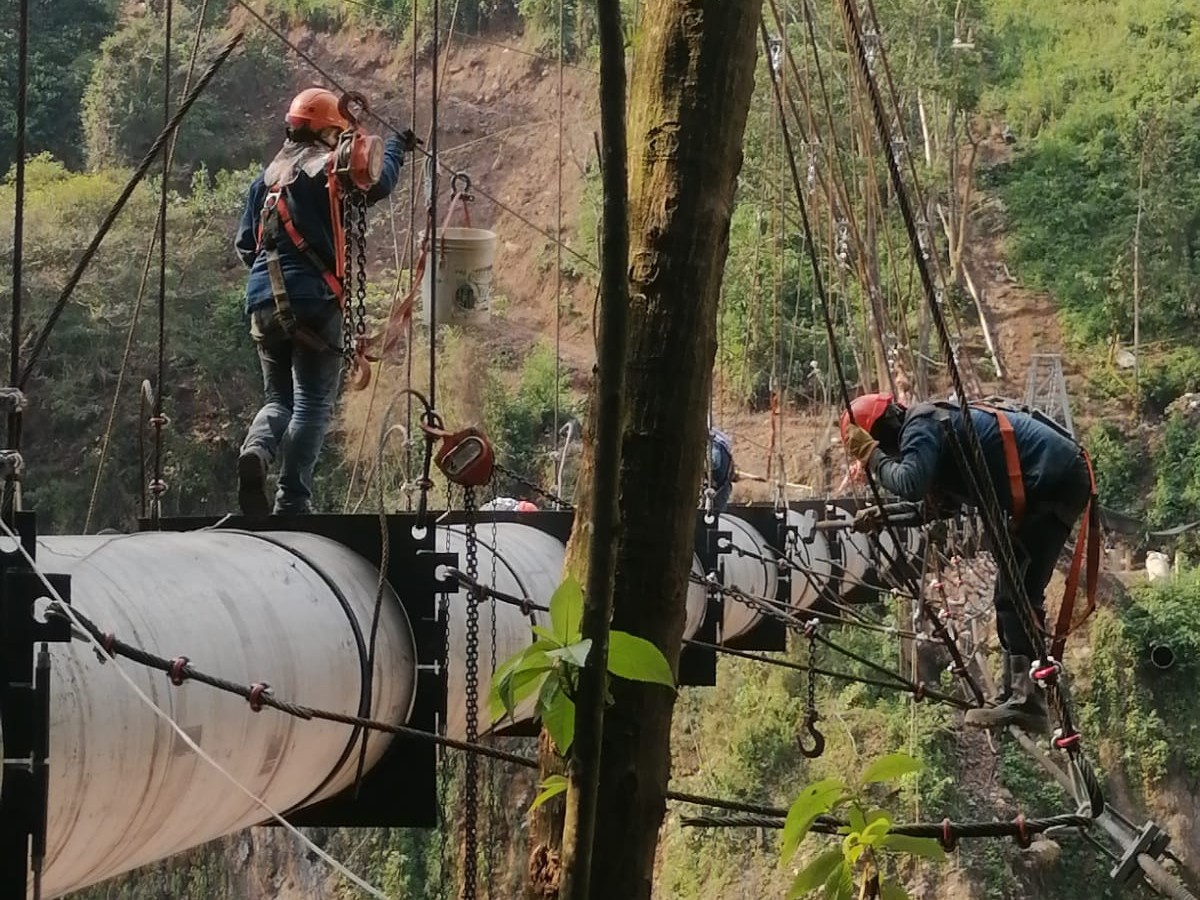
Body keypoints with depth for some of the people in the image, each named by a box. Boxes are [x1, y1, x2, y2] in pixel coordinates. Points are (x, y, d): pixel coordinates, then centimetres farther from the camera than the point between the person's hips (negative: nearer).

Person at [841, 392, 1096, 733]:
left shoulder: (921, 426, -10)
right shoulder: (938, 423, 21)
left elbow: (911, 484, -28)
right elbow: (941, 504, 29)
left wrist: (873, 458, -11)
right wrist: (887, 514, 20)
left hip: (1056, 479, -11)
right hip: (1062, 478, 11)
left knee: (1017, 592, -14)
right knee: (1012, 591, 14)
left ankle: (1027, 702, -20)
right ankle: (1015, 693, 17)